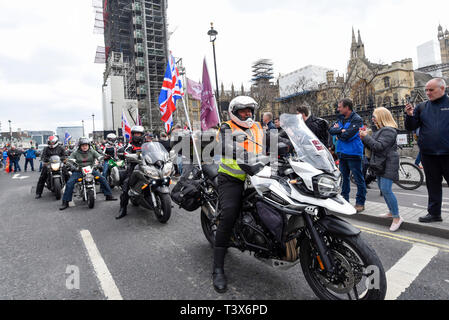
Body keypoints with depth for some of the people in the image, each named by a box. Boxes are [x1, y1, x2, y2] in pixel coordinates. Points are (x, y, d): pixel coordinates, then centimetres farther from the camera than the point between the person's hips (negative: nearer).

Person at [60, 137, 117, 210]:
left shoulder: (92, 151, 5)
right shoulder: (76, 153, 3)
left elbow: (100, 157, -2)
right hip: (79, 171, -1)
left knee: (103, 179, -12)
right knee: (69, 183, -18)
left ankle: (109, 196, 1)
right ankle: (65, 202, -6)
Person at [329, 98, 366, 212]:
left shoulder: (356, 119, -12)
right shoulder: (341, 118, 12)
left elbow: (347, 135, -21)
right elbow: (331, 130, 1)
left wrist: (338, 131, -4)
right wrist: (341, 130, -14)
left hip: (353, 153, -8)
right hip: (342, 153, 8)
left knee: (358, 179, 0)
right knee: (344, 177, 16)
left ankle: (360, 203, 9)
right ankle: (344, 199, 29)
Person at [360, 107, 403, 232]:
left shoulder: (389, 131, -14)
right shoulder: (381, 130, 18)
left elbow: (379, 146, -24)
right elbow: (373, 145, 18)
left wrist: (366, 136, -17)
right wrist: (364, 137, 4)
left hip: (388, 164, -10)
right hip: (381, 164, 10)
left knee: (386, 189, -14)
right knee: (382, 189, 15)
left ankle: (397, 218, -7)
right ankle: (391, 212, 28)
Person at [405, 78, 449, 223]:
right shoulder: (422, 107, 9)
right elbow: (410, 127, 8)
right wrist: (410, 115, -10)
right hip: (428, 155, 3)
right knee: (433, 185, 12)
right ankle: (434, 213, 22)